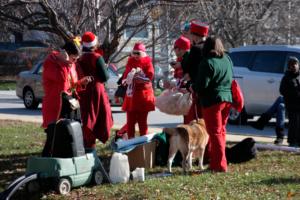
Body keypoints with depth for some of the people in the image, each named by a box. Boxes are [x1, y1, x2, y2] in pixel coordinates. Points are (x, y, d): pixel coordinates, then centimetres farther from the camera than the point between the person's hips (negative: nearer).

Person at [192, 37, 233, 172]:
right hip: (227, 99, 7)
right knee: (221, 130, 16)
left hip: (212, 101, -7)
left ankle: (219, 165, -5)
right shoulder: (227, 60, 9)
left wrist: (193, 87, 2)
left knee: (215, 132, -4)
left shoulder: (207, 63, -15)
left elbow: (202, 85, -19)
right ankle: (217, 161, 23)